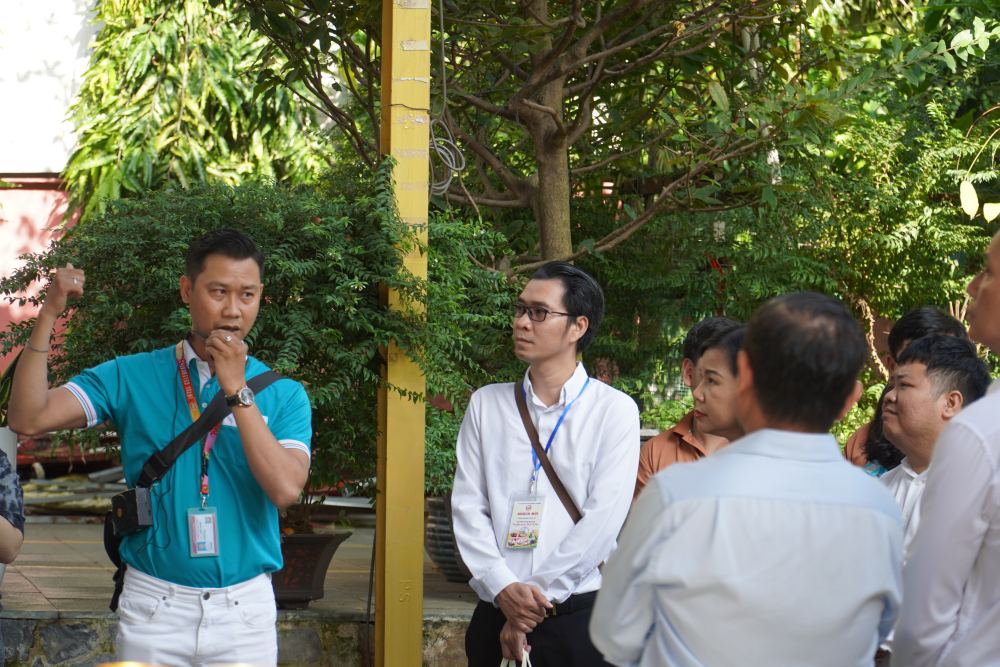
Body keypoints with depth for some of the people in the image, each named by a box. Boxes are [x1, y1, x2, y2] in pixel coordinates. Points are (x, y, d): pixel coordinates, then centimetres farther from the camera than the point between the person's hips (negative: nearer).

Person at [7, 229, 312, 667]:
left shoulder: (283, 394, 0)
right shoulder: (132, 377, 1)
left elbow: (285, 488, -15)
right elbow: (28, 418, -8)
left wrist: (237, 390, -16)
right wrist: (49, 314, -15)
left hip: (245, 609, 0)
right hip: (154, 604, 0)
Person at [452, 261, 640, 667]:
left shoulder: (614, 411, -2)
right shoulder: (486, 405, 8)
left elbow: (603, 517, -9)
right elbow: (467, 505, 2)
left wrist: (532, 601, -12)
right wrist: (503, 588, -13)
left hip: (579, 614, -2)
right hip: (496, 616, 3)